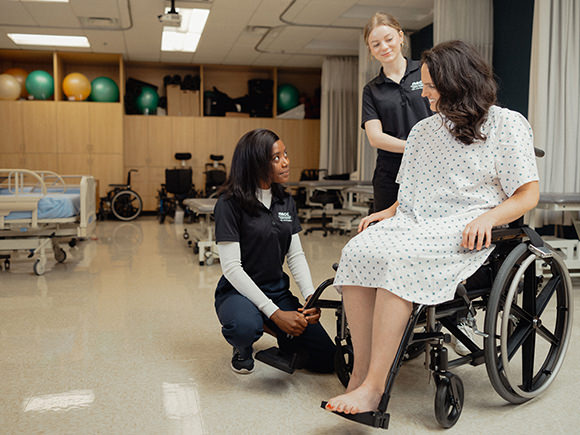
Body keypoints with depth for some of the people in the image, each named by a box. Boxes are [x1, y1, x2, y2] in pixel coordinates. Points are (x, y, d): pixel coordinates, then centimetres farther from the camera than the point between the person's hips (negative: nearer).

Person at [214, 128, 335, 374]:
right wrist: (275, 313, -25)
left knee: (325, 359, -8)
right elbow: (231, 267, -19)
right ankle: (241, 347, -2)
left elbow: (296, 256, 5)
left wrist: (311, 297, -14)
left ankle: (275, 331, 20)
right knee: (246, 326, -40)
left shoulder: (286, 202, 6)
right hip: (238, 291, -5)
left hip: (278, 290, 5)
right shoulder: (230, 204, -14)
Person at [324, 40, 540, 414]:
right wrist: (390, 212, 6)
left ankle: (373, 387, -31)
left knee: (399, 260, -35)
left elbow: (528, 195, 0)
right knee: (357, 252, -26)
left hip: (465, 230, -5)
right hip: (414, 222, 6)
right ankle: (360, 374, -25)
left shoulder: (508, 124, 5)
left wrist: (488, 218, -18)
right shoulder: (423, 130, 22)